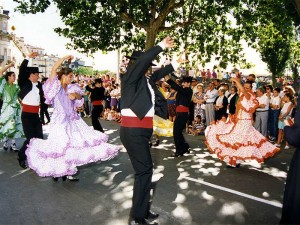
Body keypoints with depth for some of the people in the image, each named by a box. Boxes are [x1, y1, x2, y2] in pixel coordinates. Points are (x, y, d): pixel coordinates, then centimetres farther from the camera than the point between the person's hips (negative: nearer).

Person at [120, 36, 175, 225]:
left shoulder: (143, 79, 14)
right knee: (144, 170, -5)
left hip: (139, 131, 9)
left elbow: (158, 74, 31)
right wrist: (162, 46, -14)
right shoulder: (130, 77, -8)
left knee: (144, 170, 15)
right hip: (133, 131, -9)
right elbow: (142, 60, -22)